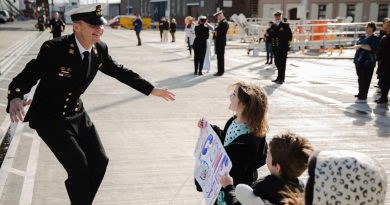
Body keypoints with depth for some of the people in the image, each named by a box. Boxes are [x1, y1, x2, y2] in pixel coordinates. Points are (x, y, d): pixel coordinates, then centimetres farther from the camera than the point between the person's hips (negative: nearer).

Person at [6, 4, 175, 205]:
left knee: (99, 161, 7)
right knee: (78, 166, -14)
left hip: (77, 114, 7)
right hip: (48, 117, -6)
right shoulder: (54, 49, -25)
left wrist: (152, 89, 8)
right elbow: (25, 77, -25)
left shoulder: (100, 49, -7)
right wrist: (15, 99, -47)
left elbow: (120, 72, 7)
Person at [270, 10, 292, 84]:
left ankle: (281, 78, 1)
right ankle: (279, 77, 21)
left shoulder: (285, 25, -1)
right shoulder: (273, 26, 16)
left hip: (283, 48, -5)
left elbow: (289, 35, -5)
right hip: (275, 47, 5)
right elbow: (271, 35, 16)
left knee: (282, 63, -4)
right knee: (277, 63, 10)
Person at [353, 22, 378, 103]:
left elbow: (371, 48, -19)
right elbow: (356, 46, 11)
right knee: (360, 79, 14)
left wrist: (361, 46, -12)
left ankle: (363, 97, -4)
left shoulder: (375, 38, -5)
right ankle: (361, 93, 27)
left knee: (365, 80, -6)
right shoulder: (362, 37, 17)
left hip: (368, 62, -7)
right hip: (359, 61, 7)